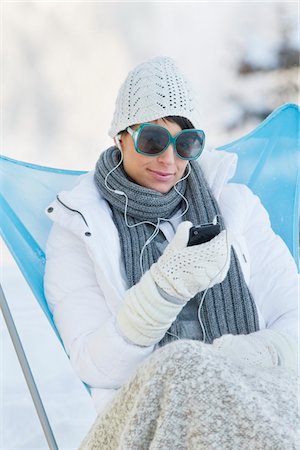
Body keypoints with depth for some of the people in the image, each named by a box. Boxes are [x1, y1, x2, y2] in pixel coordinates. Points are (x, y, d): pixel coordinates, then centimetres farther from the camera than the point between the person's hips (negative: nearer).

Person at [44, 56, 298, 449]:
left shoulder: (235, 206, 15)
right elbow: (94, 366, -4)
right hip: (147, 411, -1)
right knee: (179, 363, -36)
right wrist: (166, 286, -20)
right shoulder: (78, 229, 8)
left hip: (250, 394, 2)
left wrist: (249, 354, -15)